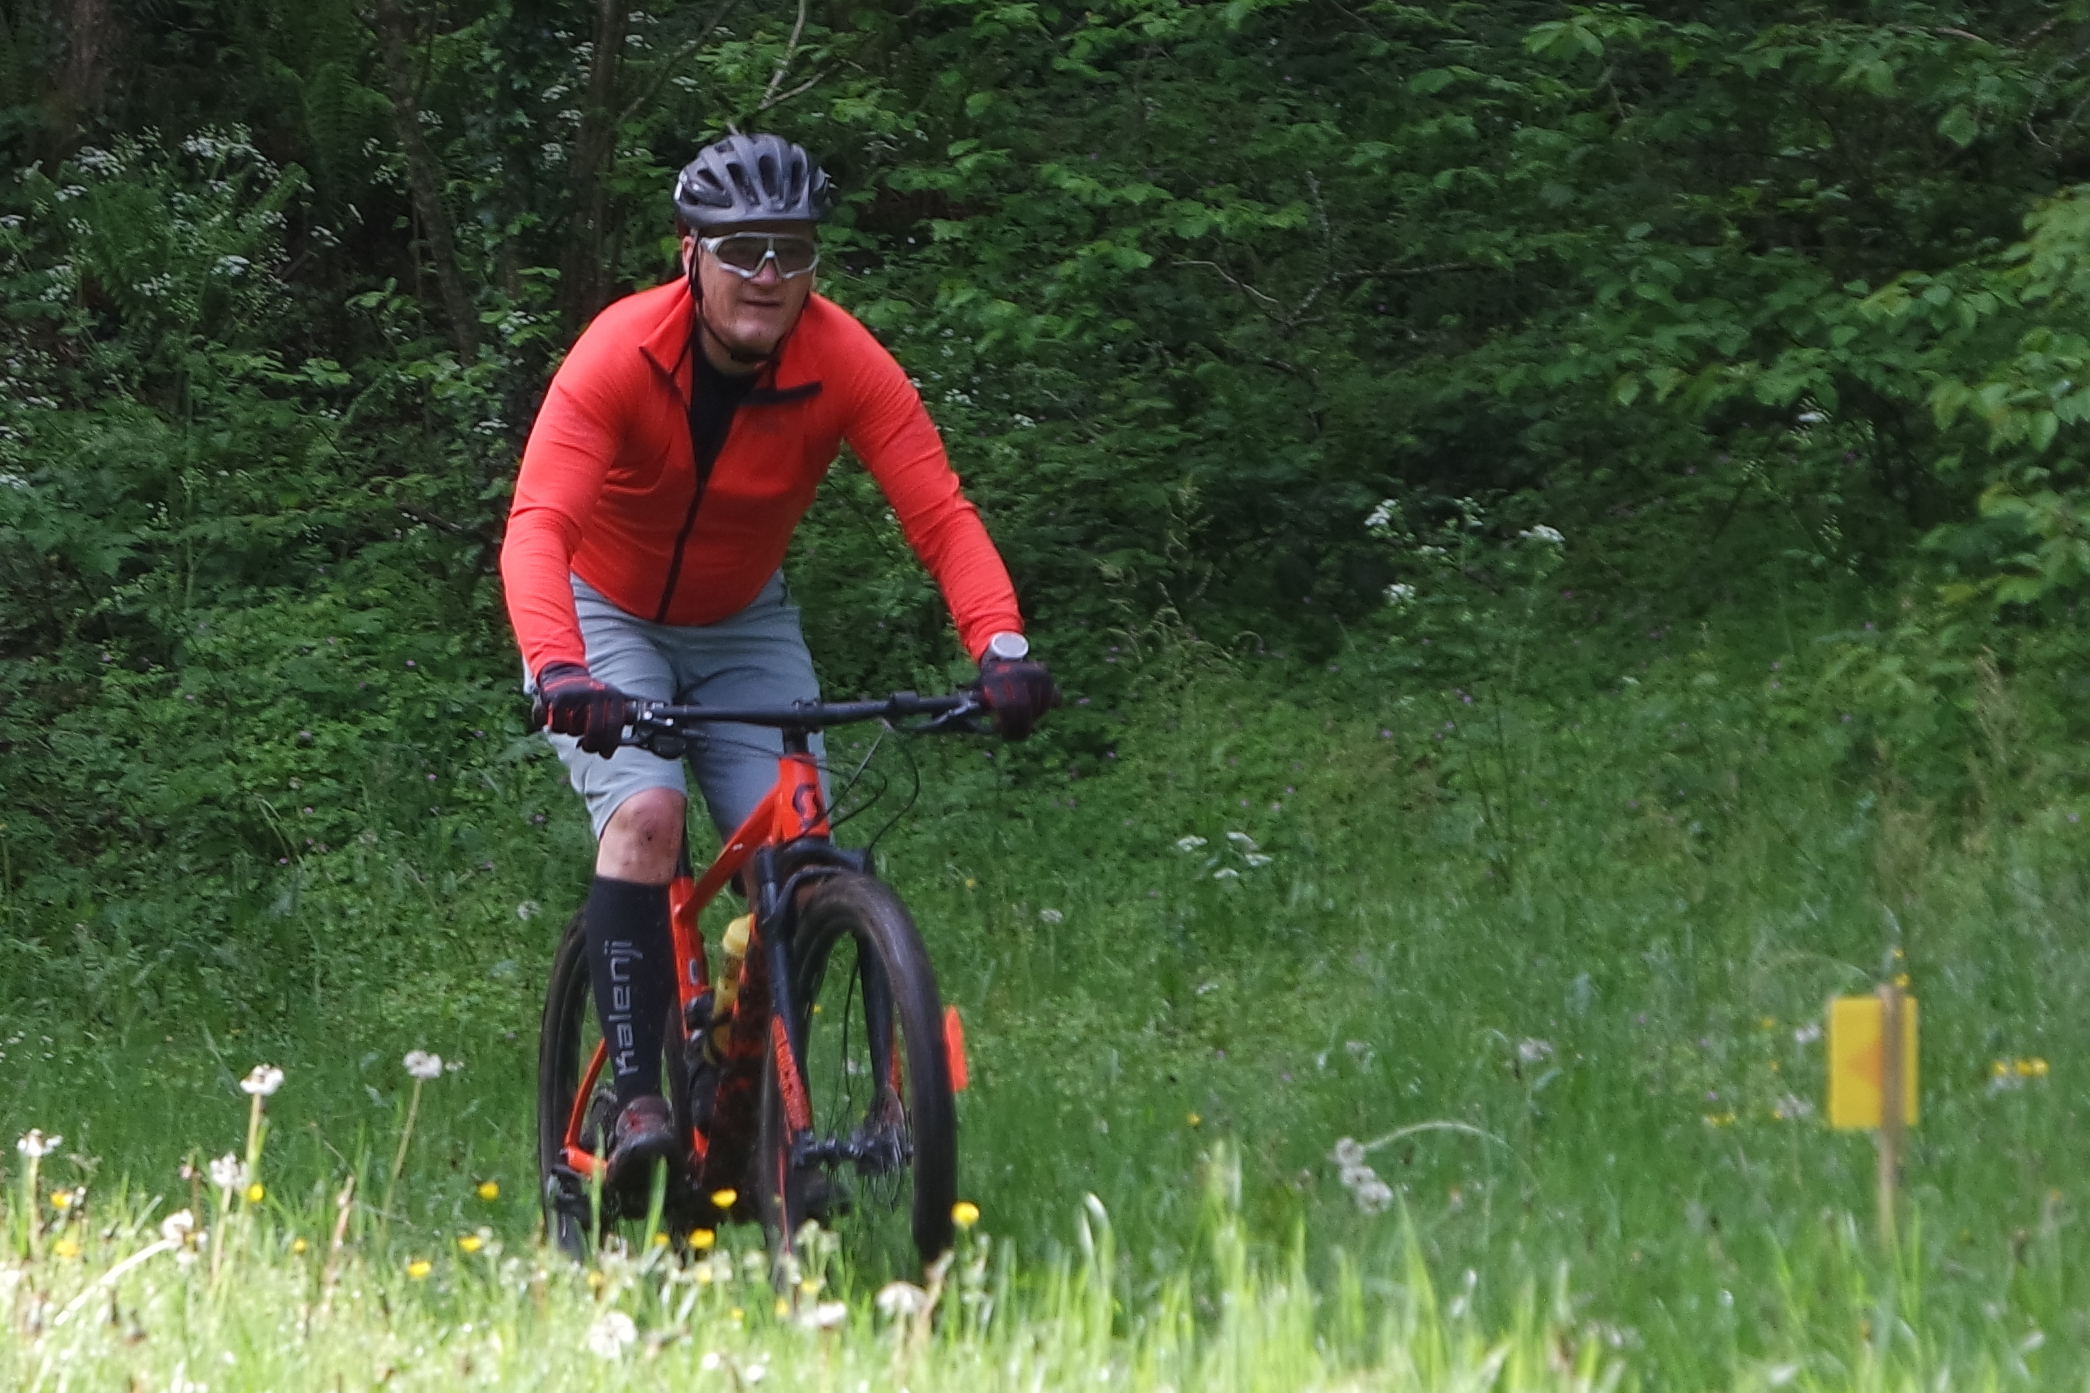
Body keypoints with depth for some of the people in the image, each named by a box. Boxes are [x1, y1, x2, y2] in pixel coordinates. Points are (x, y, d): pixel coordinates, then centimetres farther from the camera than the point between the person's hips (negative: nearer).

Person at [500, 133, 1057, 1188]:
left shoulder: (844, 365, -22)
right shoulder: (620, 354, -28)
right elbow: (538, 526, -39)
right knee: (647, 813, -27)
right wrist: (558, 670, -56)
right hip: (607, 617, -3)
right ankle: (634, 1094, -26)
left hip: (744, 627, 3)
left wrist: (1001, 647, -46)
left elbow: (941, 516, -29)